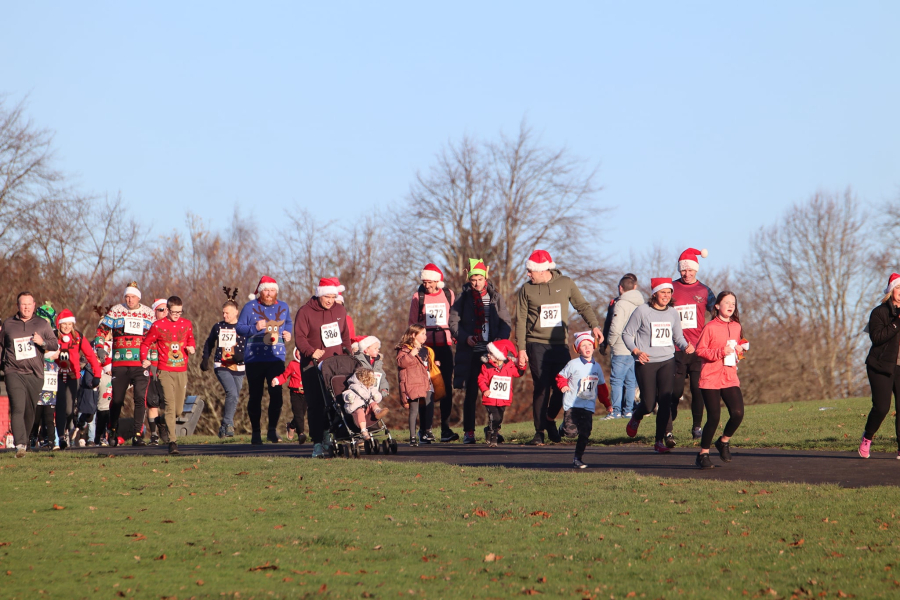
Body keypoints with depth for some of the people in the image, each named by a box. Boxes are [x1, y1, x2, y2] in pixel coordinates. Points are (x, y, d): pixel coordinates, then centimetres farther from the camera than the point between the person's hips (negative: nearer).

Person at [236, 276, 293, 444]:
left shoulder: (283, 307, 9)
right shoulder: (250, 307, 0)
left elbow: (289, 323, 24)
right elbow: (239, 328, -1)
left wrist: (287, 332, 2)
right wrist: (254, 328, -18)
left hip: (276, 359, 2)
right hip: (254, 359, -2)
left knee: (276, 394, -9)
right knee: (255, 396, 4)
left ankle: (272, 430, 3)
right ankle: (255, 432, 14)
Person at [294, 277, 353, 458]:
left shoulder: (340, 310, 12)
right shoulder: (305, 312, -5)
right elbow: (299, 337, -11)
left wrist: (348, 354, 12)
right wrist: (311, 352, -27)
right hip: (313, 366, -4)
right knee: (316, 405, -6)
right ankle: (317, 443, -5)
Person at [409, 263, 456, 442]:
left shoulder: (448, 295, 8)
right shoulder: (418, 296, 5)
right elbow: (413, 323, 9)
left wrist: (456, 336, 5)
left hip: (445, 345, 1)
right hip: (425, 345, -1)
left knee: (446, 387, -2)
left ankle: (446, 429, 0)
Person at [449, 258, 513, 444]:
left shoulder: (496, 297, 8)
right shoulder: (463, 298, 6)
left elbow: (506, 323, 6)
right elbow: (453, 322, 4)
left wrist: (500, 339, -11)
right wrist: (465, 337, -11)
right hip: (471, 352, 0)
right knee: (471, 393, 2)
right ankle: (468, 431, 8)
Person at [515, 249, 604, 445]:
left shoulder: (566, 284, 4)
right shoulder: (527, 289, 2)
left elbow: (583, 306, 9)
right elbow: (520, 321, 2)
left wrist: (594, 325, -8)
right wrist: (521, 349, -4)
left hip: (560, 345, 1)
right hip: (537, 345, -1)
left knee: (562, 388, -3)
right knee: (542, 389, -6)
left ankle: (550, 419, 23)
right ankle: (539, 431, 3)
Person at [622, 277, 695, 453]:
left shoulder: (672, 313, 7)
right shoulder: (642, 311, -5)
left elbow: (678, 336, 15)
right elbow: (627, 333, -1)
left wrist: (686, 346, -7)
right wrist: (636, 351, -15)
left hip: (667, 361, 3)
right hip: (646, 363, -3)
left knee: (665, 401, -6)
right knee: (649, 404, -3)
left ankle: (660, 440, 1)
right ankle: (636, 418, 32)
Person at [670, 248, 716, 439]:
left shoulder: (704, 291, 9)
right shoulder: (671, 288, 6)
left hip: (699, 349, 1)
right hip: (677, 349, -1)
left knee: (698, 389, 0)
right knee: (676, 390, -3)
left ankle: (697, 427, 12)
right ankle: (667, 429, 3)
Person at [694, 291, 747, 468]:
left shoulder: (736, 327, 11)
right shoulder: (710, 327, -5)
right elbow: (700, 350, -7)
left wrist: (740, 349, 2)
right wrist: (720, 352, -19)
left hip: (730, 378, 5)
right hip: (711, 379, -5)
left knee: (738, 413, -11)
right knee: (714, 417, -9)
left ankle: (724, 441, 16)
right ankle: (703, 454, 7)